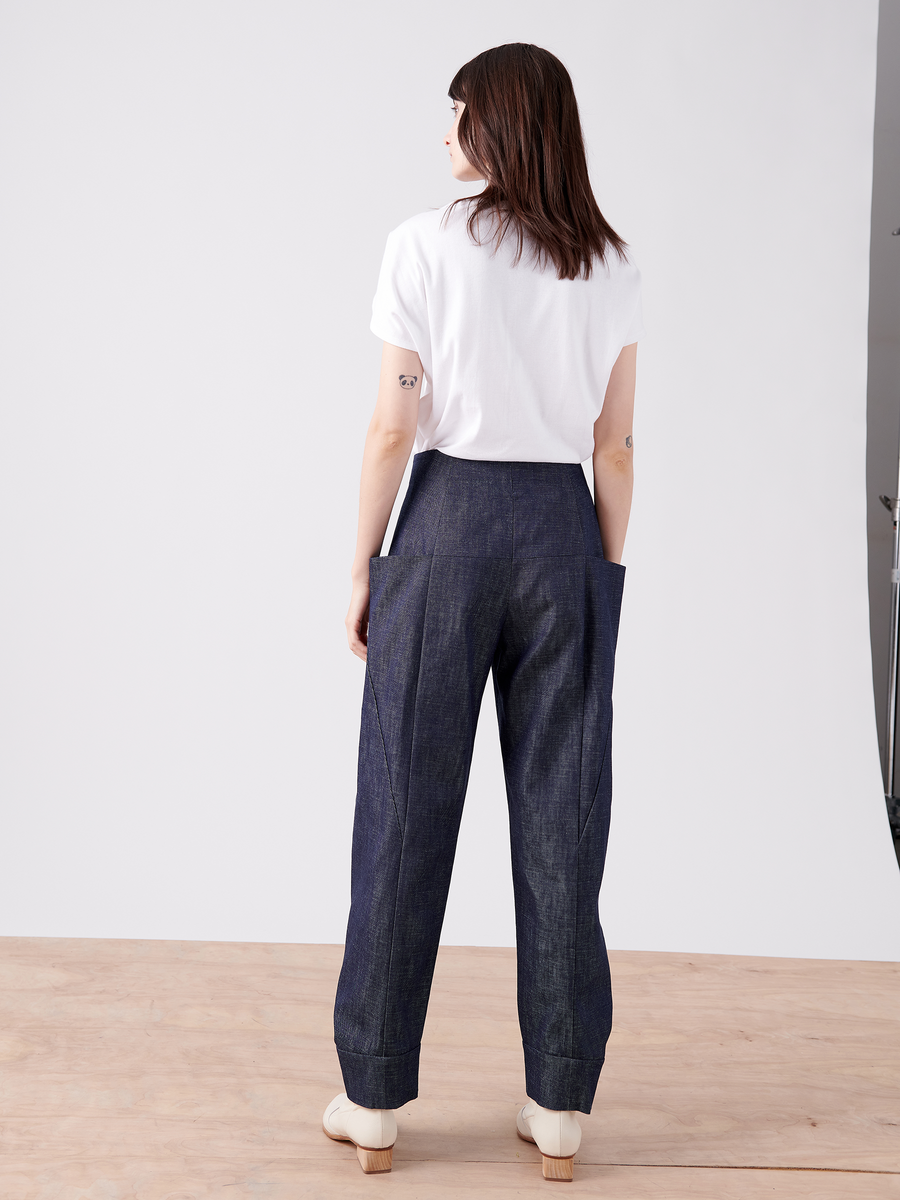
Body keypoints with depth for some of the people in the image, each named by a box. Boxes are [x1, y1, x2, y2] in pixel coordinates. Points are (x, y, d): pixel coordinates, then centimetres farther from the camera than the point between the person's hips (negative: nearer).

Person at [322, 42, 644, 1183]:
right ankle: (559, 1106, 14)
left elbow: (391, 426, -7)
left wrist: (363, 565, 2)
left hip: (448, 523, -3)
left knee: (408, 806, 5)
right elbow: (614, 446, 5)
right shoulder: (609, 266, 6)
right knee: (559, 820, 7)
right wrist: (607, 572, 12)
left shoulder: (425, 245, -5)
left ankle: (374, 1100, 14)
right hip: (563, 531, 3)